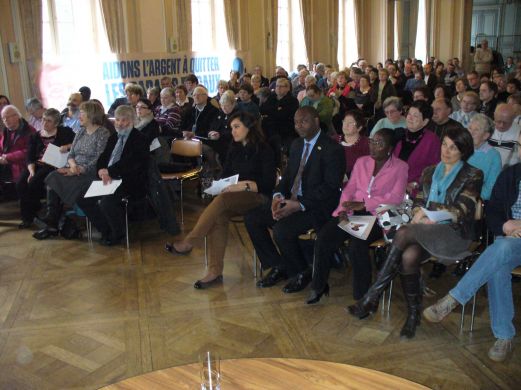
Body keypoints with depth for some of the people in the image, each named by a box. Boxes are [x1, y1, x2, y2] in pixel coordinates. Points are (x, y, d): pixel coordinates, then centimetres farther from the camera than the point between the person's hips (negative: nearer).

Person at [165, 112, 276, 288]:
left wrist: (246, 185, -20)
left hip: (257, 197, -5)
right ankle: (215, 271, -31)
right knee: (219, 216, -30)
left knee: (222, 200, -35)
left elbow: (268, 184, -9)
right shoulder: (235, 150, 18)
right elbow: (225, 175, 18)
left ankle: (188, 243, -31)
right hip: (234, 197, 5)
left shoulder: (264, 150, -2)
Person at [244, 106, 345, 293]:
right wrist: (278, 195, -6)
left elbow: (331, 187, -17)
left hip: (316, 206, -8)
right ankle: (278, 267, 6)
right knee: (251, 218, -6)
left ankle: (301, 273, -2)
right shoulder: (296, 145, 14)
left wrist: (300, 205, -24)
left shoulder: (332, 149, -11)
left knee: (281, 230, -30)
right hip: (291, 199, 8)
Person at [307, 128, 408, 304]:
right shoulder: (362, 161, 18)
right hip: (353, 213, 5)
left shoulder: (400, 167, 4)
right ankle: (318, 286, -4)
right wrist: (345, 208, -7)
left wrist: (364, 204, -16)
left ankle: (362, 296, -15)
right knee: (323, 236, -20)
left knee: (356, 245, -32)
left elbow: (396, 197, -8)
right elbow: (349, 188, 14)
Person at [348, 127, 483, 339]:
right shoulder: (430, 172, 19)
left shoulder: (473, 176, 4)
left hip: (455, 233, -4)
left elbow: (461, 211, -6)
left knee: (403, 233, -32)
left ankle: (372, 296, -29)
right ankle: (413, 314, -15)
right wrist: (417, 213, -6)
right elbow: (420, 202, 18)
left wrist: (427, 209, -8)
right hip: (427, 230, 4)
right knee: (408, 256, -33)